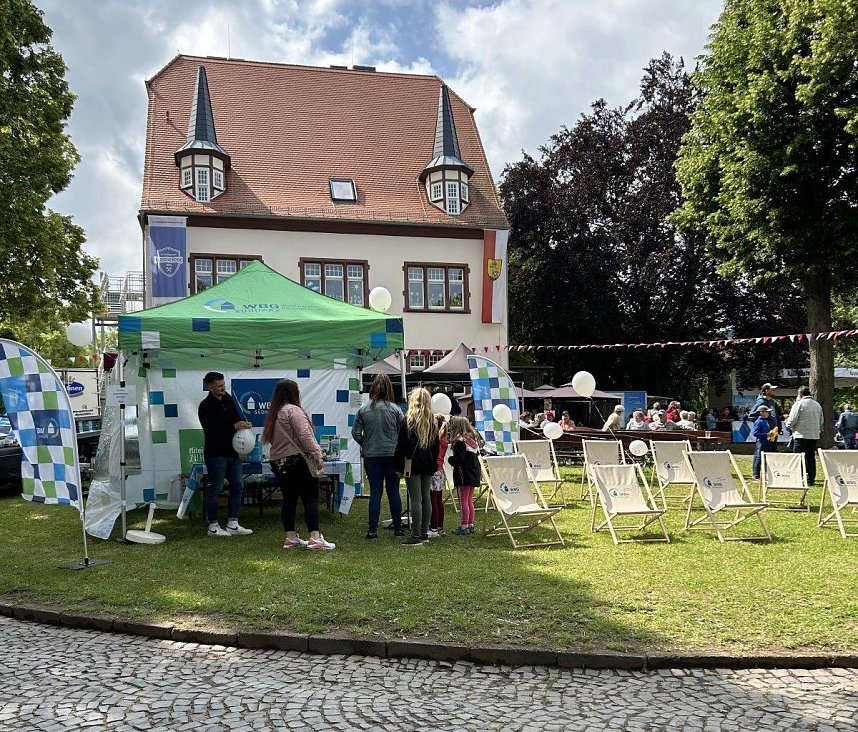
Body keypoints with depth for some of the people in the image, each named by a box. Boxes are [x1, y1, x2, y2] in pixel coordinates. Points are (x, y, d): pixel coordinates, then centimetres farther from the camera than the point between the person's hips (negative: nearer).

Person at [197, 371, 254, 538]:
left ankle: (232, 524, 14)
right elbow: (211, 429, -22)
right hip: (215, 453, -8)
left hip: (232, 452, 8)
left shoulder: (228, 399, 10)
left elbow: (236, 418, 18)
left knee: (238, 486, 7)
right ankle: (213, 526, 10)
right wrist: (234, 426, -25)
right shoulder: (205, 406, -12)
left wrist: (243, 424, -5)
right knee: (215, 489, 0)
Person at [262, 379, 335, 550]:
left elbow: (269, 438, 19)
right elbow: (305, 435, -22)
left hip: (278, 463, 8)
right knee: (310, 499, -6)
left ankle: (290, 538, 14)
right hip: (297, 461, -8)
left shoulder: (273, 414, 16)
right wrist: (317, 455, -23)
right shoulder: (293, 410, -11)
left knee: (289, 499, 12)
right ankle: (315, 537, -10)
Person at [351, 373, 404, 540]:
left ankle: (372, 529, 3)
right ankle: (398, 528, 15)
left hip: (371, 456, 1)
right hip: (392, 455, -1)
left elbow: (355, 432, -2)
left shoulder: (363, 409, -2)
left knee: (375, 492, 5)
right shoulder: (395, 409, -5)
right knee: (393, 491, 9)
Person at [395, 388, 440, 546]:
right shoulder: (432, 420, 10)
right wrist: (433, 463, 17)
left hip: (413, 463, -6)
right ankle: (424, 532, 17)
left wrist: (399, 466, -7)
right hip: (428, 464, 6)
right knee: (426, 497, 11)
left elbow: (402, 444, -11)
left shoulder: (409, 419, -9)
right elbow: (437, 444, 13)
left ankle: (416, 536, -5)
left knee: (415, 499, -6)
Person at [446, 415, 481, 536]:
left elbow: (458, 459, -21)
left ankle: (464, 526, -3)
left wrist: (450, 459, -1)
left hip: (464, 473, -9)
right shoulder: (473, 439, 10)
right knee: (469, 500, 15)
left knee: (463, 500, -4)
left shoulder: (460, 441, -15)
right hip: (474, 472, 9)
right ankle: (471, 525, 19)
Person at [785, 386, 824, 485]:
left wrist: (788, 423, 10)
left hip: (801, 435, -6)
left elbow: (792, 420, -10)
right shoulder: (817, 405, 13)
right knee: (811, 458, 10)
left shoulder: (799, 404, -8)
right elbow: (821, 422, 18)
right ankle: (811, 480, 10)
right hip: (814, 436, 6)